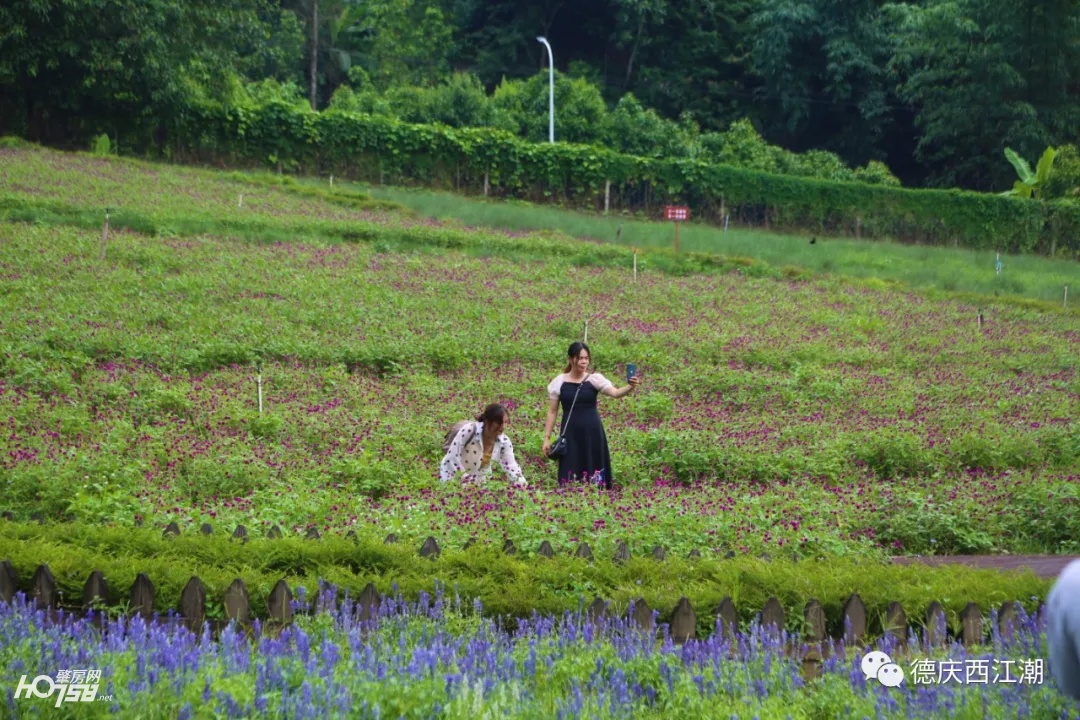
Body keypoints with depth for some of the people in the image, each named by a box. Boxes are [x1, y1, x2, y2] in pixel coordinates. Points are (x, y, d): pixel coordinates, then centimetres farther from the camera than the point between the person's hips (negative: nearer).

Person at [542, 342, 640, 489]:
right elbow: (552, 412, 6)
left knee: (594, 479, 1)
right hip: (570, 434, 0)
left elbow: (615, 393, -17)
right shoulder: (559, 382, 1)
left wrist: (630, 387, -37)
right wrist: (547, 438, 3)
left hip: (592, 433, 0)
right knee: (570, 476, -1)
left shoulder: (595, 379, -2)